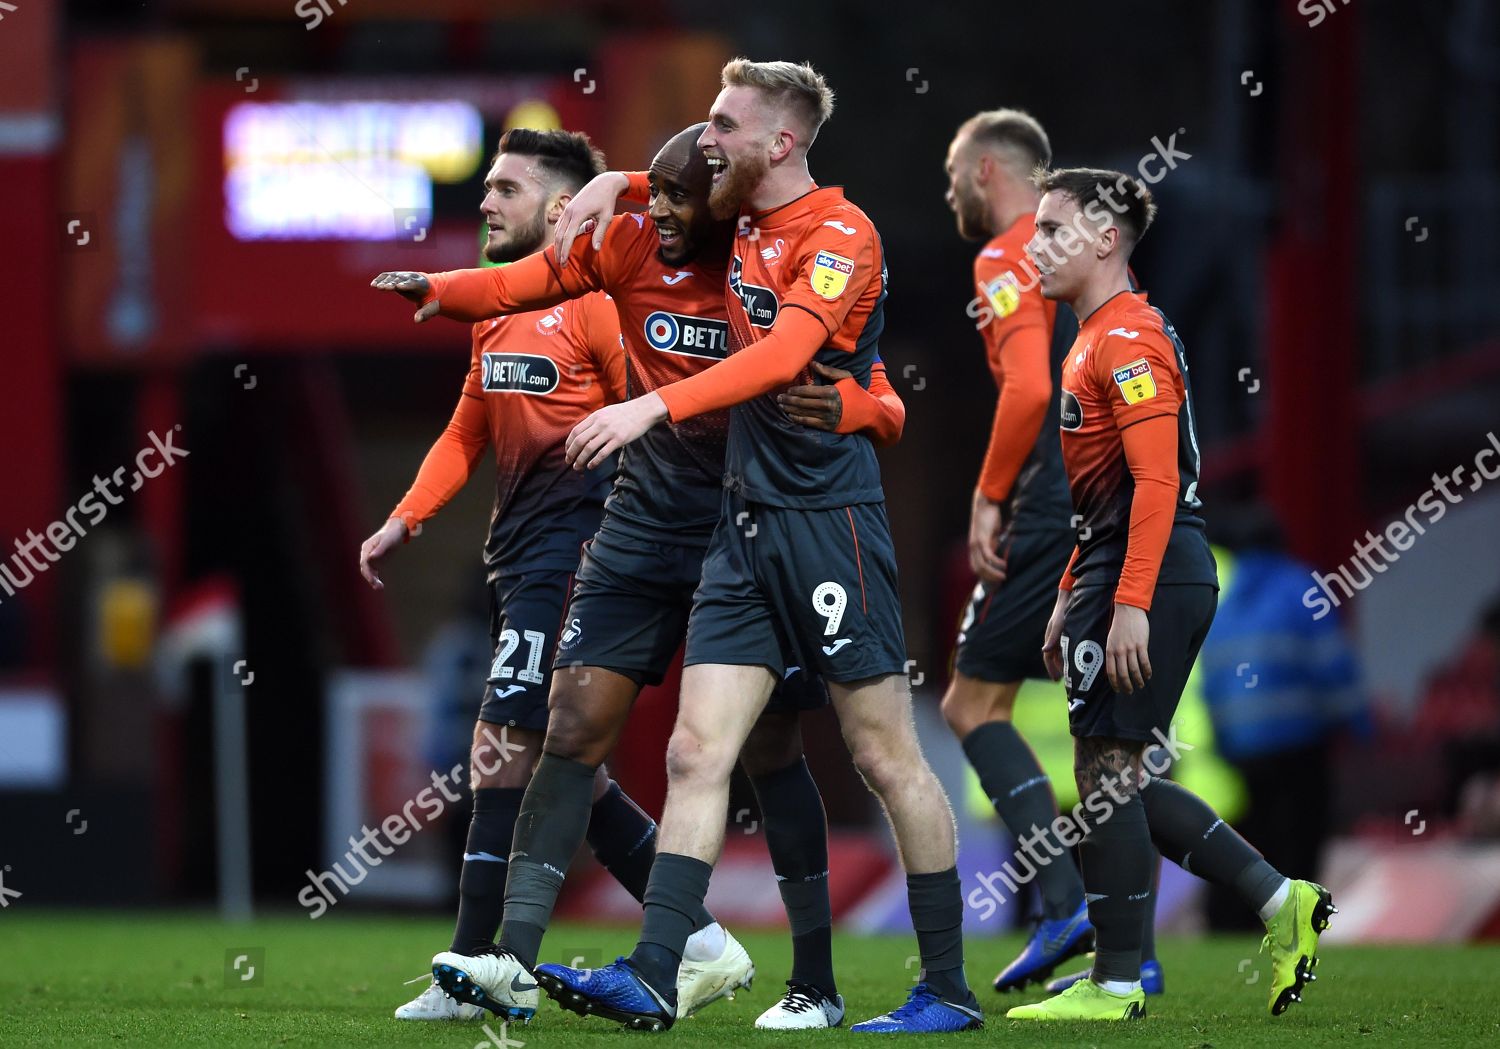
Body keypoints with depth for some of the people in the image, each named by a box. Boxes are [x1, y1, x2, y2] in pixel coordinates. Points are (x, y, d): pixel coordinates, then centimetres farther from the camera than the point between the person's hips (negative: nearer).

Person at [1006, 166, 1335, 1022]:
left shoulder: (1127, 339, -13)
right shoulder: (1099, 338, 19)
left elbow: (1157, 481, -20)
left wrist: (1129, 605, -25)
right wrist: (1073, 597, 24)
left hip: (1150, 577, -10)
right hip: (1119, 570, 10)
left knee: (1108, 768, -5)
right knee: (1118, 779, 11)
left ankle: (1117, 985, 0)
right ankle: (1281, 901, 13)